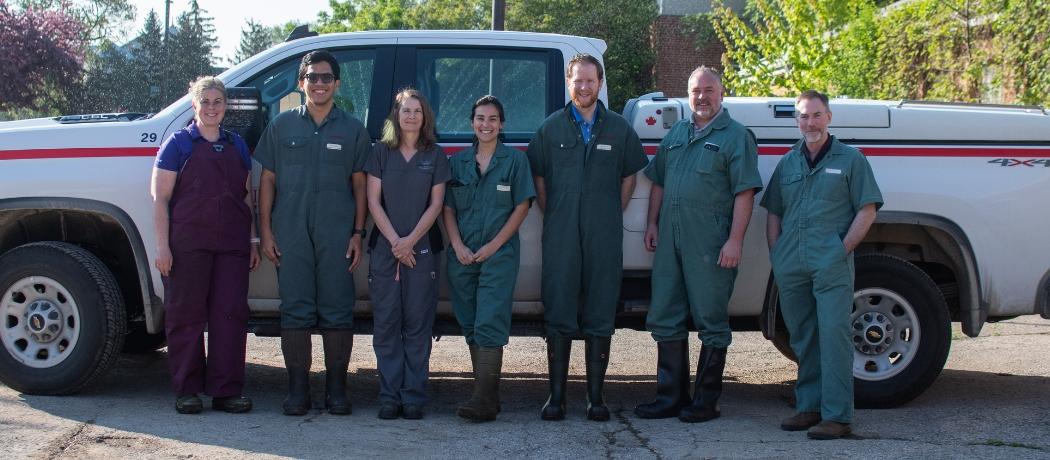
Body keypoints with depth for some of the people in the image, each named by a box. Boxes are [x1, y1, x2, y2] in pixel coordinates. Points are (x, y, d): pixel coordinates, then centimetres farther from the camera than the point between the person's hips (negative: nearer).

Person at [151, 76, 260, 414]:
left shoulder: (236, 145, 15)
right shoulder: (179, 143, 2)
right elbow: (160, 197, -2)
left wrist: (253, 240, 10)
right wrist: (162, 246, -10)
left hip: (232, 244, 4)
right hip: (189, 243, -4)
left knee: (231, 314, 2)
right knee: (187, 314, 2)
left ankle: (226, 391, 7)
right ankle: (187, 391, 9)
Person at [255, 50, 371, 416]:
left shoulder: (353, 130, 9)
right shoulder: (282, 126, 10)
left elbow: (360, 185, 8)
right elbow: (267, 180, 10)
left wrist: (358, 234, 1)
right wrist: (265, 231, 2)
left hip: (337, 236, 0)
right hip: (291, 234, 0)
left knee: (338, 312, 1)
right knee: (296, 310, 1)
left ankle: (336, 388, 9)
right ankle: (297, 389, 7)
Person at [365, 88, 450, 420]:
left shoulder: (435, 155, 7)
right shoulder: (381, 152, 7)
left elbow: (436, 204, 2)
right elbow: (374, 201, 2)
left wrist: (411, 240, -9)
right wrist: (395, 241, -8)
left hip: (422, 249, 0)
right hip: (384, 247, 0)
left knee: (418, 323, -1)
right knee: (386, 323, 0)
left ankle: (413, 397, 3)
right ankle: (390, 396, 4)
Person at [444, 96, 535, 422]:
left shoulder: (515, 160, 3)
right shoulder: (458, 162, 12)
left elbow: (522, 207, -1)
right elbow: (448, 209, 10)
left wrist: (493, 246, -10)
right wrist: (458, 246, -5)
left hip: (499, 255, -4)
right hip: (462, 257, 4)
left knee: (489, 325, -13)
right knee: (470, 327, 6)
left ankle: (484, 401, -16)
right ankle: (487, 395, 14)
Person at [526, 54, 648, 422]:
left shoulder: (619, 129, 9)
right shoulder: (551, 127, 9)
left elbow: (629, 175, 16)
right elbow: (537, 176, 14)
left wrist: (613, 215, 8)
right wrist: (550, 216, 6)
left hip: (604, 238, 0)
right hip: (561, 238, 0)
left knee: (600, 318, 3)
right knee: (558, 316, 0)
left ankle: (596, 397, 10)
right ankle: (556, 395, 6)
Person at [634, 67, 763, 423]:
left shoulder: (736, 136, -1)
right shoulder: (676, 133, 18)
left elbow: (744, 192, -9)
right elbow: (658, 183, 23)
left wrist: (735, 240, -16)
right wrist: (652, 224, 13)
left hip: (710, 245, -6)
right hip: (670, 240, 7)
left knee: (711, 321, 1)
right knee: (665, 319, 9)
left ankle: (705, 401, 8)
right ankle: (670, 397, 18)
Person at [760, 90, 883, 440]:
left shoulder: (850, 159, 6)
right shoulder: (787, 163, 18)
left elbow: (867, 210, 2)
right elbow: (773, 213, 20)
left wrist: (844, 248, -8)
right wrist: (775, 253, 7)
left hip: (832, 264, -5)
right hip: (790, 264, 5)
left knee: (834, 335, -9)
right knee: (802, 339, 10)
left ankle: (836, 415, -9)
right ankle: (808, 407, 19)